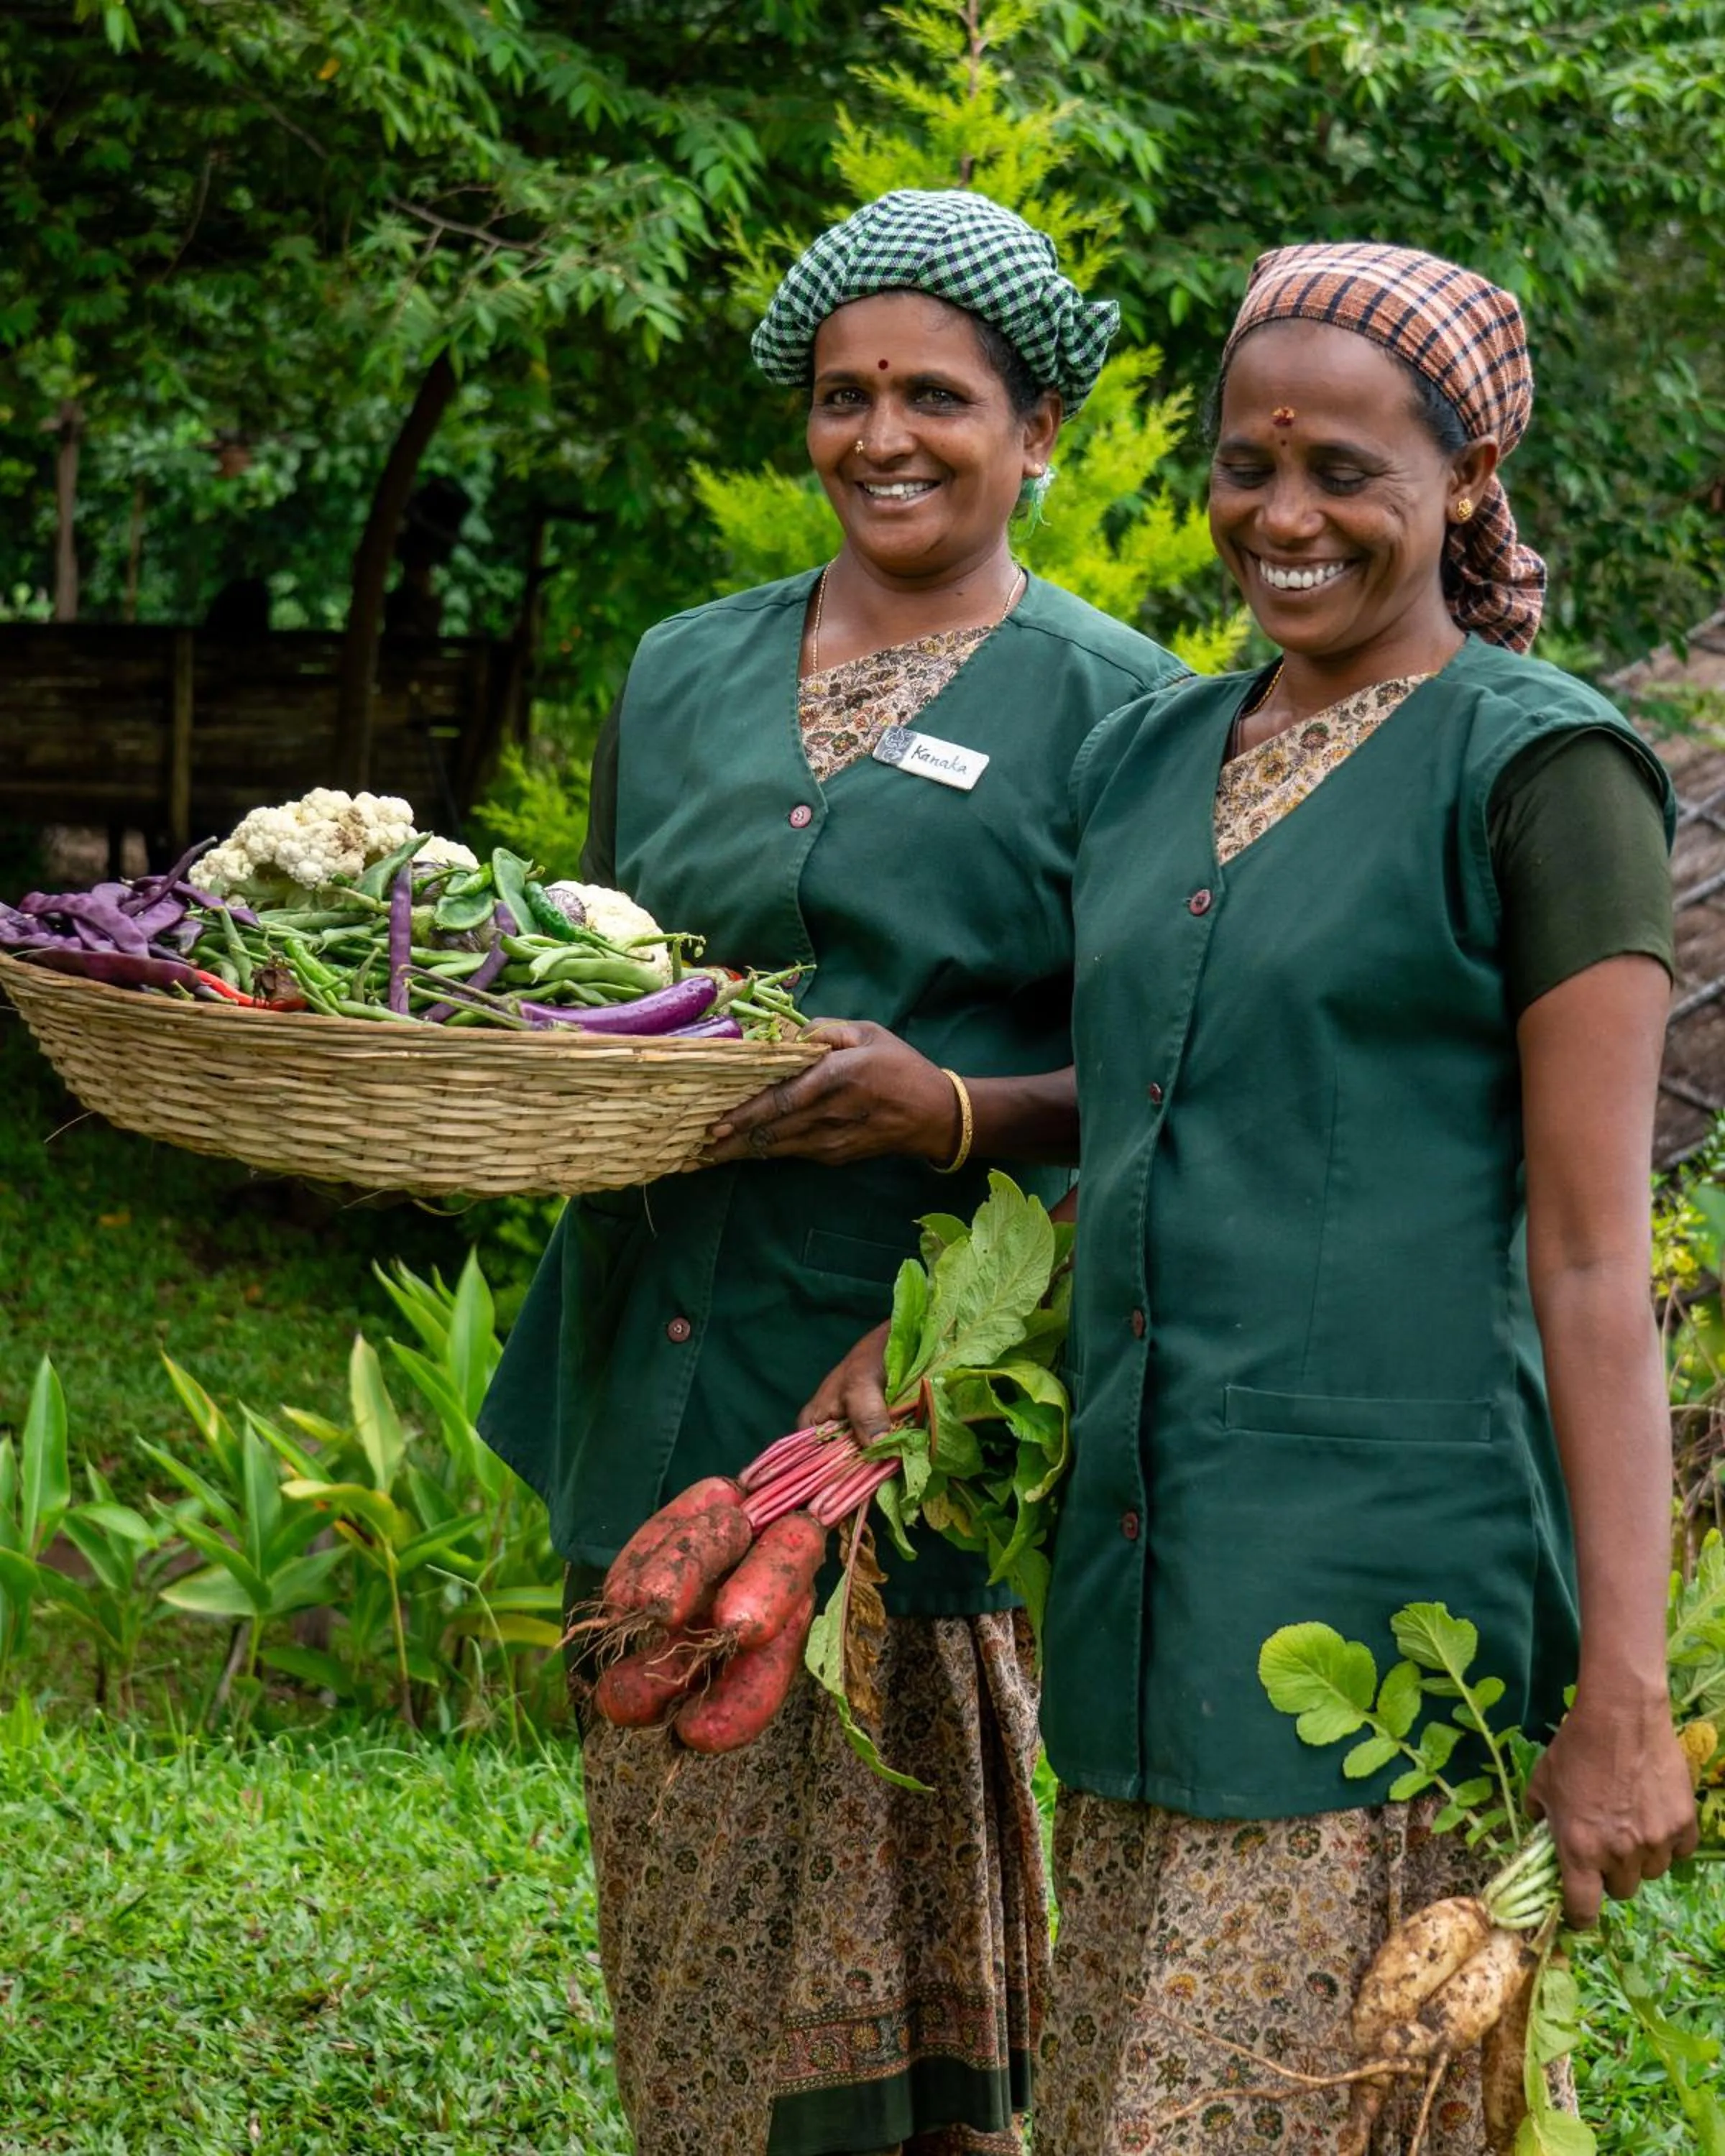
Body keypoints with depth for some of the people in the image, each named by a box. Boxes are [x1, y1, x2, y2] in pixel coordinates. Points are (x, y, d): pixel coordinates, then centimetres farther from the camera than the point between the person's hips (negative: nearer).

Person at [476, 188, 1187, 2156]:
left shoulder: (1107, 707, -1)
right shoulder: (682, 675, 14)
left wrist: (957, 1112, -21)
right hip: (672, 1395, 5)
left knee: (904, 1987, -2)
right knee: (703, 1987, 9)